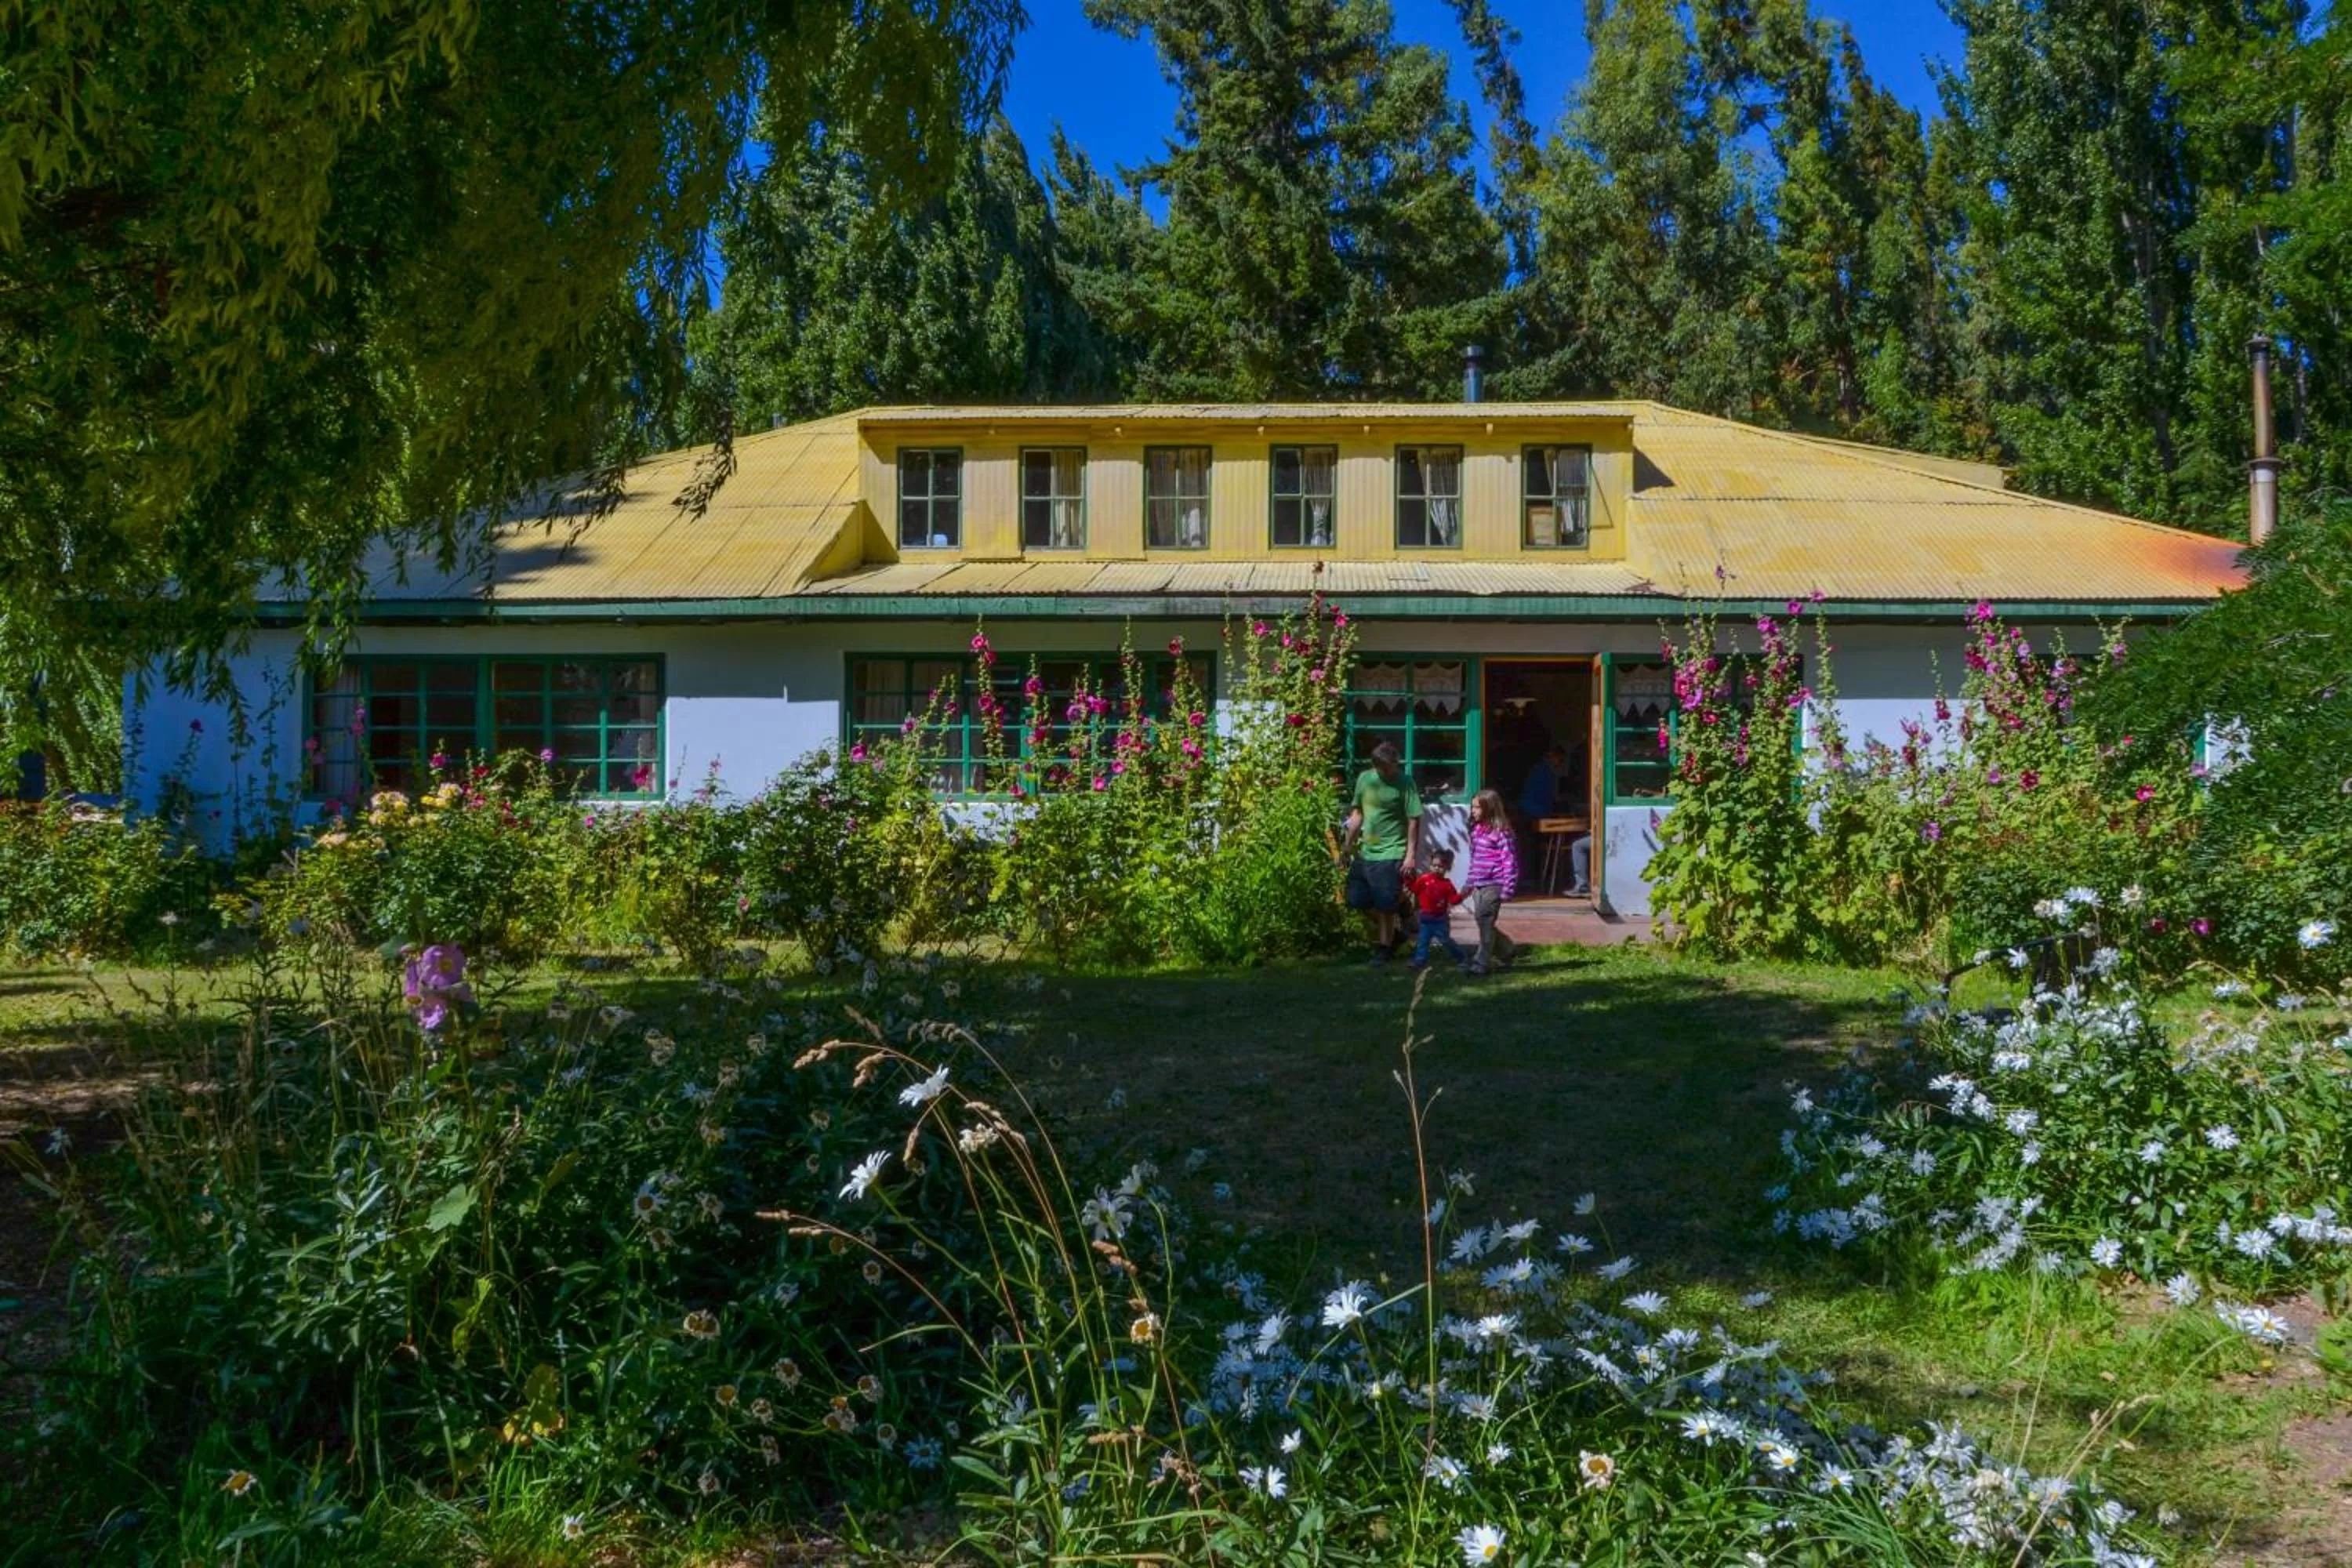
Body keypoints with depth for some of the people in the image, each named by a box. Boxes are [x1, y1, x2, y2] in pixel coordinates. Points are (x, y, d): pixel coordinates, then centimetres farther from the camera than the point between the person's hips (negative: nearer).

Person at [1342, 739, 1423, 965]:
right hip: (1365, 852, 6)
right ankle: (1389, 935, 31)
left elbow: (1414, 821, -11)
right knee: (1358, 902, 11)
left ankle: (1383, 949, 16)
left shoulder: (1405, 783, -11)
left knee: (1385, 907, 0)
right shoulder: (1364, 779, 3)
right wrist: (1349, 846, 14)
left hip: (1391, 855, -6)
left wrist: (1411, 855, -16)